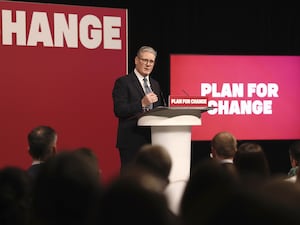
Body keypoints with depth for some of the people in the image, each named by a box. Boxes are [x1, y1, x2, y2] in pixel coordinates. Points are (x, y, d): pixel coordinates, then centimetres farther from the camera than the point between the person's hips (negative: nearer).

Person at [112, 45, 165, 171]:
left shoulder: (155, 84, 19)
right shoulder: (123, 82, -3)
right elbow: (119, 110, -12)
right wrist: (142, 103, -22)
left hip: (152, 140, 6)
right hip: (132, 141, -6)